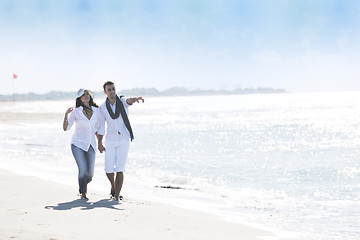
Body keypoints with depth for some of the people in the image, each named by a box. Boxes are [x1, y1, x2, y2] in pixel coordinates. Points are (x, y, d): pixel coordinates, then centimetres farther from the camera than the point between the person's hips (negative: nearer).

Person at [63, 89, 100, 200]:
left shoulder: (96, 111, 2)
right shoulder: (75, 112, -7)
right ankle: (83, 193, 5)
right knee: (83, 169, -14)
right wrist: (66, 115, -22)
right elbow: (66, 128, -9)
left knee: (90, 172, 1)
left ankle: (84, 183, 36)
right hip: (78, 144, -3)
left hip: (90, 144, 3)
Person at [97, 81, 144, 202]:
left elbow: (129, 101, -30)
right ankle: (113, 186, 32)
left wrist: (136, 99, -54)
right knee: (109, 170, 0)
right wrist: (99, 143, 1)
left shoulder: (122, 101, -4)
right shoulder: (103, 107, 1)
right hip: (110, 141, 2)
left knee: (120, 169, -10)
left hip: (124, 140, -2)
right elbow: (101, 127, 7)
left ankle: (117, 195, -4)